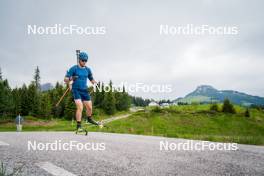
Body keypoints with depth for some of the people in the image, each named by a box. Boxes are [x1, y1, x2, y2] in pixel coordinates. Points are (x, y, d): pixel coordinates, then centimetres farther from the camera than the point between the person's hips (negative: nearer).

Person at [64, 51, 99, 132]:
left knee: (89, 107, 9)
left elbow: (91, 79, 18)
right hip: (76, 90, -5)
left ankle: (89, 119, 39)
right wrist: (70, 79, -32)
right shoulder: (73, 68, -8)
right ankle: (78, 126, -5)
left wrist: (94, 82, -3)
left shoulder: (88, 69, 7)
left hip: (84, 90, 5)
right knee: (80, 107, -17)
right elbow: (65, 79, -11)